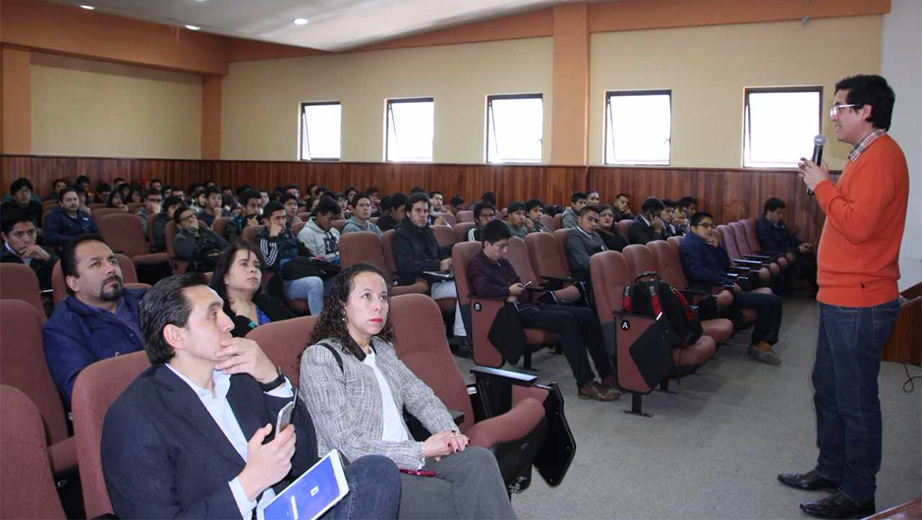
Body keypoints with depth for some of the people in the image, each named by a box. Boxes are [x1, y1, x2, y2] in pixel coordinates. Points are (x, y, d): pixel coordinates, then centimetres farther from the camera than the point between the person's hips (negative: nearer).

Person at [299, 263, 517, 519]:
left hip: (405, 459, 6)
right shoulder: (319, 357, -10)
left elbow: (422, 398, 12)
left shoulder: (383, 348, 15)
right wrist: (422, 450, -16)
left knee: (479, 459, -18)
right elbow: (348, 445, -16)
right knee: (463, 499, -21)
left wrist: (450, 432, -10)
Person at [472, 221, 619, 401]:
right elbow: (483, 290, -26)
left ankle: (607, 374, -2)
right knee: (566, 320, -30)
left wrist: (515, 296, -6)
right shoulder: (477, 265, -5)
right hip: (515, 314, -9)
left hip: (528, 306, 9)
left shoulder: (503, 262, 21)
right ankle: (585, 384, -29)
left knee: (587, 315, -3)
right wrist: (509, 291, -9)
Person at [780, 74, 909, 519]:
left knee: (856, 401, -1)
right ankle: (831, 470, 34)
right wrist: (822, 183, 8)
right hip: (841, 298, 11)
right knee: (827, 387, 20)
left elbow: (857, 225, -25)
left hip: (859, 303, -11)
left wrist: (822, 185, -16)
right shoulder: (865, 155, 17)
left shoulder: (881, 156, -16)